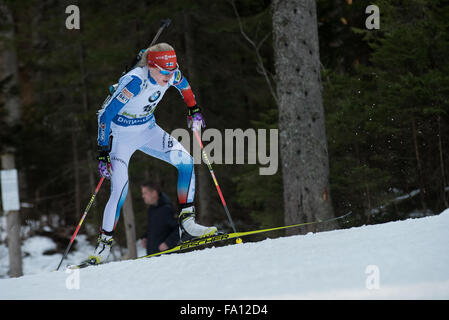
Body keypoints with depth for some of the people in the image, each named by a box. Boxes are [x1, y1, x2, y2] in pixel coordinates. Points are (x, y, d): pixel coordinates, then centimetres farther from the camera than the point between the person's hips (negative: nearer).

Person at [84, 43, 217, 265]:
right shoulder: (134, 82, -33)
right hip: (122, 134, -6)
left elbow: (183, 85, 13)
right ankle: (104, 244, 1)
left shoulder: (171, 74, -16)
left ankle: (186, 222, -8)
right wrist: (103, 152, -29)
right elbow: (105, 115, -28)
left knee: (185, 161, -13)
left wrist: (193, 110, 16)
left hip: (148, 130, 6)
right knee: (120, 191, -15)